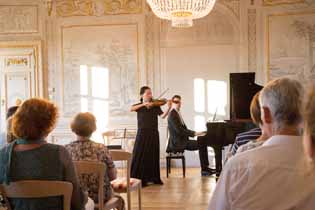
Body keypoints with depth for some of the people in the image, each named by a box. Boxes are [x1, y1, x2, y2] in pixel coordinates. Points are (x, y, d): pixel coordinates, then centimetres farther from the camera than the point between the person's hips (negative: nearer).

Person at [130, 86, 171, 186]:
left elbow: (163, 116, -9)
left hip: (153, 134, 2)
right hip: (142, 134, -2)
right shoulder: (138, 106, 5)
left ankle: (154, 178, 18)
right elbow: (131, 109, -18)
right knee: (139, 156, -3)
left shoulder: (156, 106, 6)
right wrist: (144, 104, -27)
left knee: (153, 156, 8)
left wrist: (168, 108, -27)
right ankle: (137, 179, 2)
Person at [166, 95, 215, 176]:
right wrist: (194, 133, -23)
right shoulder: (172, 114, -14)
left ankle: (205, 168, 5)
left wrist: (195, 133, 6)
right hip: (178, 143, -10)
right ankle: (204, 169, -10)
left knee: (203, 142, 7)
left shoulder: (177, 114, 17)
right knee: (202, 144, -16)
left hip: (182, 140, 10)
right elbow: (179, 130, -24)